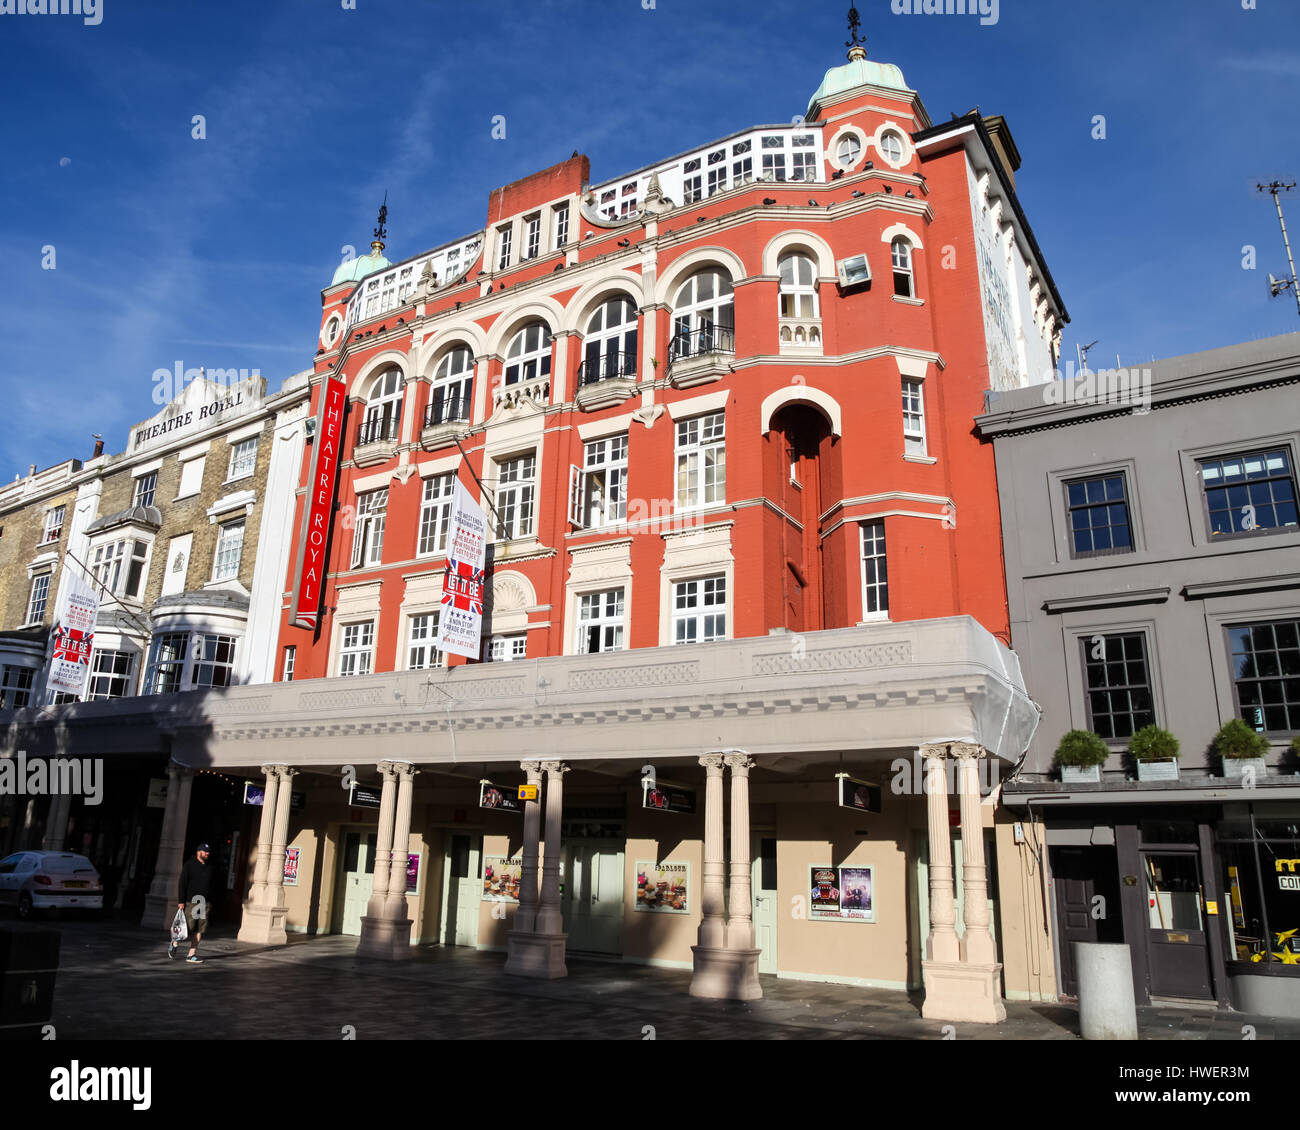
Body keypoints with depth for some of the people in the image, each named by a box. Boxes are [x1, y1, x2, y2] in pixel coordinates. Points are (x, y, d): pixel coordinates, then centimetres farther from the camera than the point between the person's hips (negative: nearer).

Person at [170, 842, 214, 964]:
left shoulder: (208, 868, 16)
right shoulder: (189, 865, -1)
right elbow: (182, 884, -7)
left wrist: (210, 903, 12)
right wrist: (181, 901, -15)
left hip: (204, 903, 5)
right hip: (190, 902, -5)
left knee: (199, 929, 0)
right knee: (188, 927, -6)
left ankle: (191, 955, 3)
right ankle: (174, 944, 21)